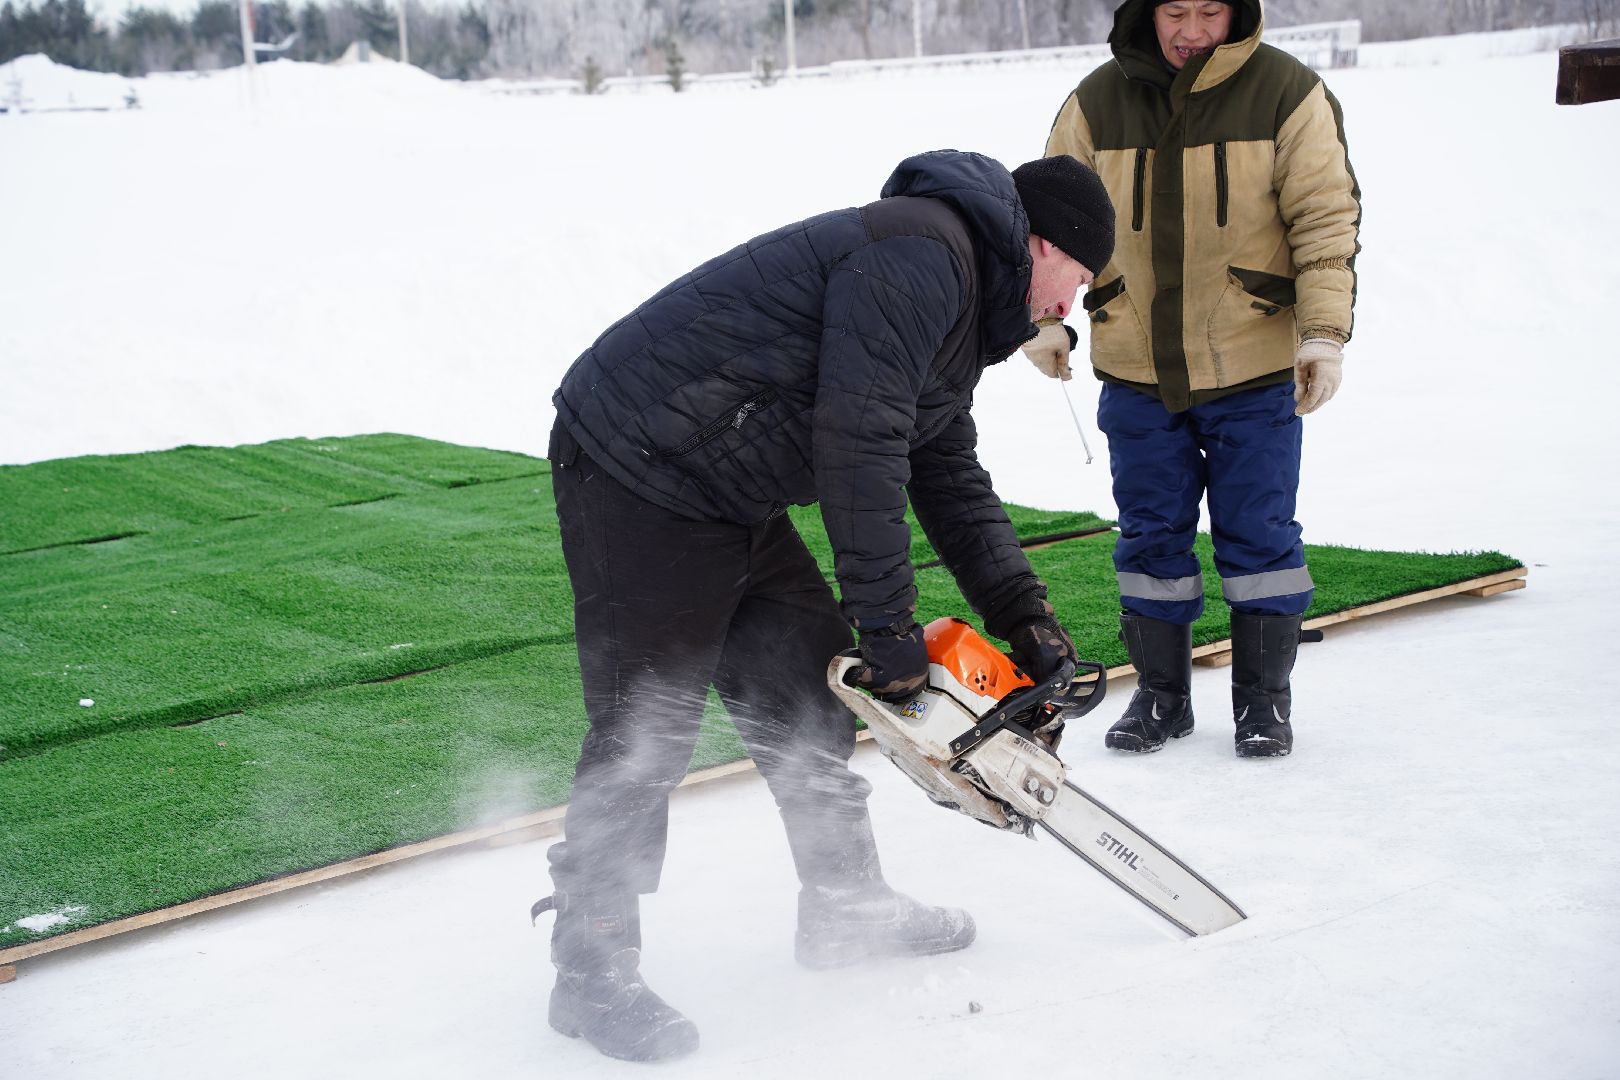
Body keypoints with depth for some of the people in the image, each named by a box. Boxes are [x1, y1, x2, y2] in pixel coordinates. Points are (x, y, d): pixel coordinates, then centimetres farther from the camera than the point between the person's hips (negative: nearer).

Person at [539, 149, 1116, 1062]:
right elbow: (859, 443, -26)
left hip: (729, 497, 11)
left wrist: (1026, 617, 11)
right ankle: (593, 975, 6)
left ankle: (846, 906, 29)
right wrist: (889, 628, -20)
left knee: (809, 683, 15)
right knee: (645, 734, -7)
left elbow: (950, 477, 20)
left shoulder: (962, 306, 16)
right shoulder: (922, 253, -19)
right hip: (639, 480, -11)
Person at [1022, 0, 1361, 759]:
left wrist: (1324, 332, -13)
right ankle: (1160, 694, 22)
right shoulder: (1096, 104, 0)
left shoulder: (1288, 94, -6)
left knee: (1259, 534, 4)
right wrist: (1045, 319, -1)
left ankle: (1264, 697, 19)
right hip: (1136, 373, 2)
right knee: (1151, 536, 9)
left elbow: (1327, 218, -6)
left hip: (1255, 370, -2)